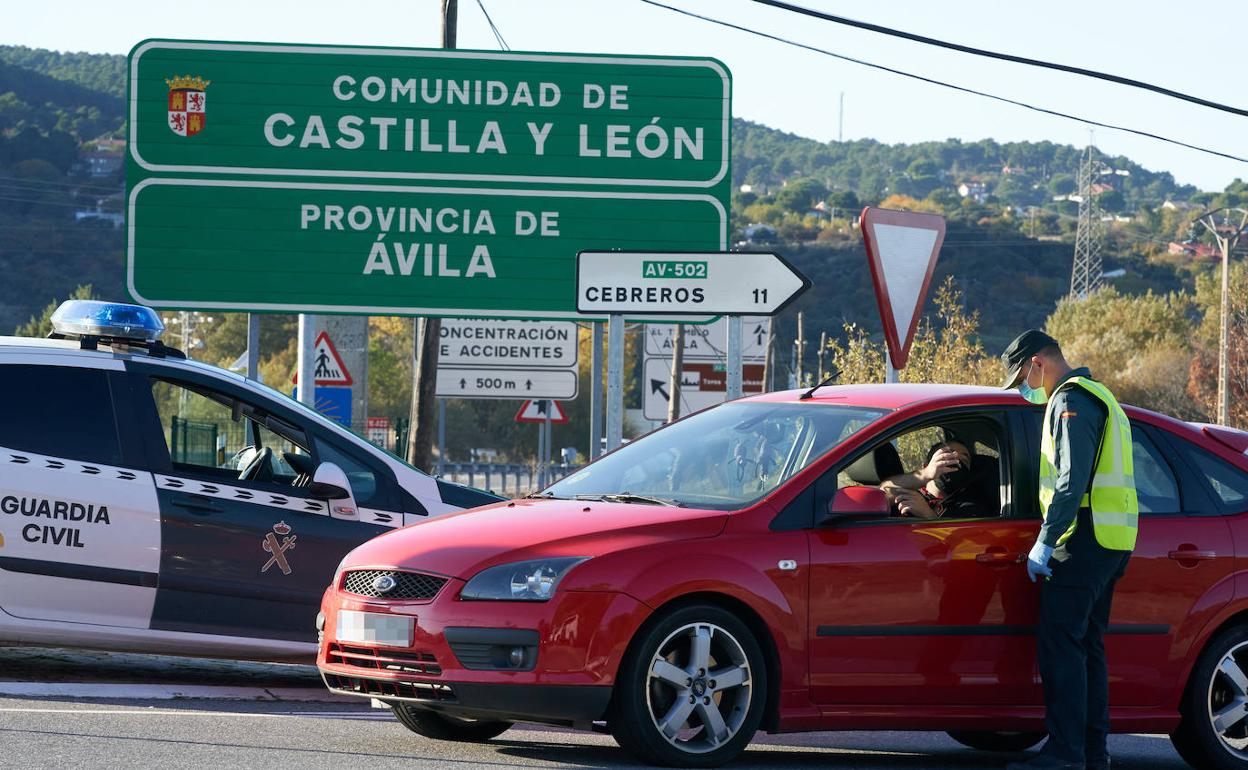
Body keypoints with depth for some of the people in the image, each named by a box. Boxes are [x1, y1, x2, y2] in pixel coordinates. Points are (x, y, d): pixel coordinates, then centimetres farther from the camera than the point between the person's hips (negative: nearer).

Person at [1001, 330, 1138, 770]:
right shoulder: (1099, 398, 23)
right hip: (1111, 541, 10)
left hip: (1084, 538, -10)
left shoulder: (1071, 401, -10)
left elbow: (1072, 479, -19)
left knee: (1060, 644, -11)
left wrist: (1046, 541, -18)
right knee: (1087, 646, 13)